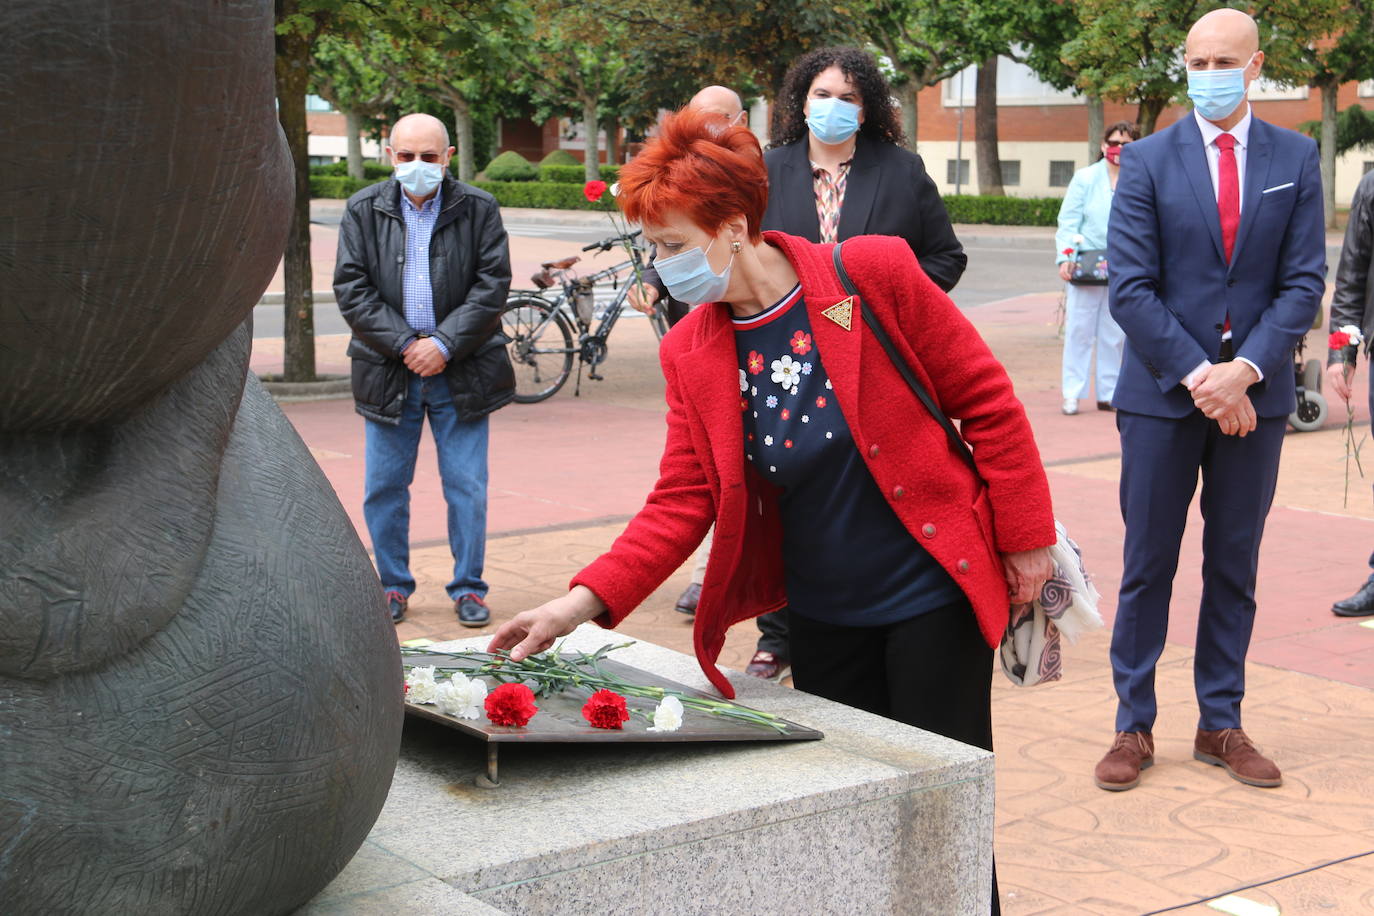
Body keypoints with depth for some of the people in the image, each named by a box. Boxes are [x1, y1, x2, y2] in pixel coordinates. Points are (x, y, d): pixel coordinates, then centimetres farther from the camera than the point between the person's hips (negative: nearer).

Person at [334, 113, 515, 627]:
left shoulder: (478, 209, 1)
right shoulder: (364, 210, 4)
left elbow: (493, 285, -3)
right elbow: (351, 288, -2)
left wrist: (445, 344, -12)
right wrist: (404, 345, -11)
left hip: (460, 372, -1)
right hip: (388, 370, 1)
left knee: (467, 487, 2)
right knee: (384, 486, 7)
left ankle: (468, 588, 15)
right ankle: (393, 585, 21)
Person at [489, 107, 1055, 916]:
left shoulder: (874, 273, -15)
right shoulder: (690, 353, -2)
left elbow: (987, 400, -8)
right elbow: (682, 502, -2)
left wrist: (1025, 540, -6)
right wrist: (585, 601, -14)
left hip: (930, 597, -4)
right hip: (823, 616, 4)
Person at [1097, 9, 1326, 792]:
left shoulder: (1296, 159, 4)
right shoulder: (1148, 162, -1)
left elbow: (1305, 281, -1)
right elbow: (1132, 289, -6)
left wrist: (1245, 369, -14)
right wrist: (1199, 375, -15)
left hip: (1254, 394, 2)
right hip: (1163, 394, -2)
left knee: (1235, 566, 10)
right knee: (1148, 565, 4)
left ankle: (1221, 724, 20)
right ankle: (1134, 727, 13)